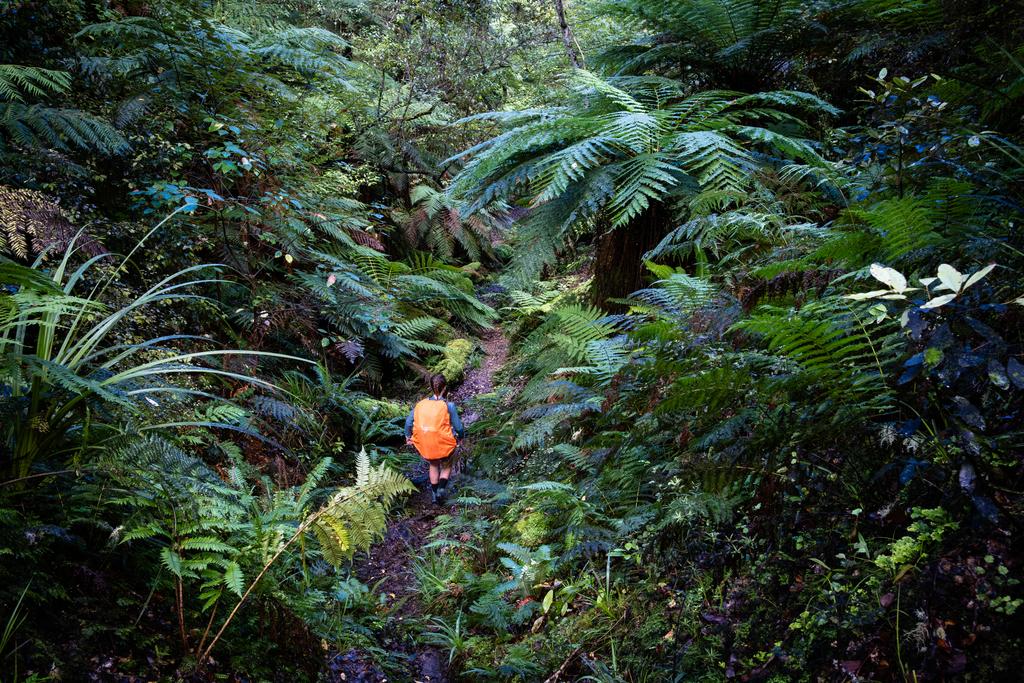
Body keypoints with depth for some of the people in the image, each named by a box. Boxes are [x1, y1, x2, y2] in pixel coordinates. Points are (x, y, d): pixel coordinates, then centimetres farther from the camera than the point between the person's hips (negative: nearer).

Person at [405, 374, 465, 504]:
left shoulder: (420, 404, -4)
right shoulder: (449, 406, -14)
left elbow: (408, 422, 2)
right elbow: (458, 427, -11)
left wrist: (408, 436, 20)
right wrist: (461, 437, 10)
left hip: (425, 446, 3)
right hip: (444, 445, -3)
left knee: (433, 465, 31)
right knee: (446, 467, 25)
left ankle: (434, 493, 35)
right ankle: (442, 488, 3)